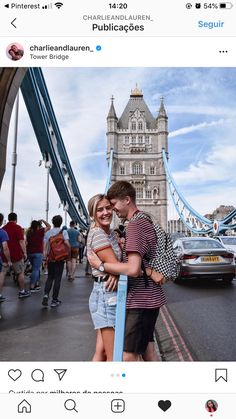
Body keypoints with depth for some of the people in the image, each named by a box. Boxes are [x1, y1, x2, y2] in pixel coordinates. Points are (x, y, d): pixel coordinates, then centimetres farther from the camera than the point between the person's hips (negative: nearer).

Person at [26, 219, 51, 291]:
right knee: (35, 269, -6)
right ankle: (32, 287, -9)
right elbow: (49, 226, -2)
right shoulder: (40, 231, -10)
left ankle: (36, 284, 22)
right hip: (38, 253, -7)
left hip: (29, 253, 7)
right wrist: (42, 220, 8)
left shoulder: (29, 232, 6)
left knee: (36, 269, 19)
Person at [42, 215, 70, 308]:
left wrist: (45, 256, 6)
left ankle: (46, 294, -3)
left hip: (50, 258, 3)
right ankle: (54, 300, 9)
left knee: (50, 277, 17)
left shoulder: (48, 232, 3)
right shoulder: (63, 231, -6)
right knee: (57, 279, 5)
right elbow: (67, 243, -18)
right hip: (60, 258, -3)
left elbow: (45, 246, -1)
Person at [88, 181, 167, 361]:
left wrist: (100, 264, -14)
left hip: (141, 300, -10)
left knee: (128, 356, -4)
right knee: (147, 349, 20)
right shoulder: (145, 220, 14)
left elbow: (133, 269, -25)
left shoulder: (135, 224, -18)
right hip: (148, 297, 10)